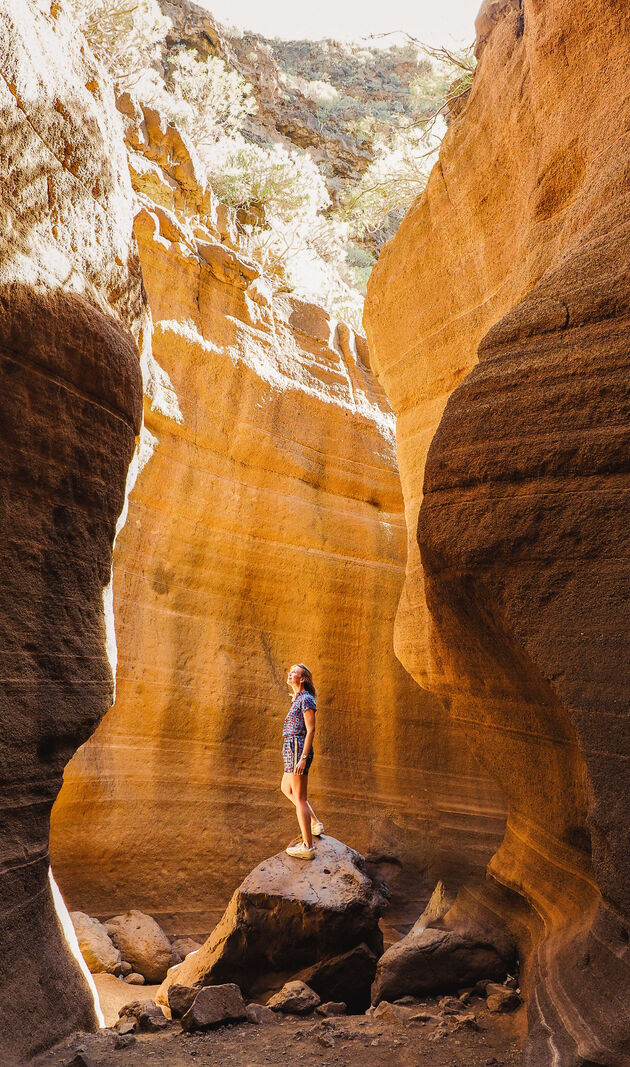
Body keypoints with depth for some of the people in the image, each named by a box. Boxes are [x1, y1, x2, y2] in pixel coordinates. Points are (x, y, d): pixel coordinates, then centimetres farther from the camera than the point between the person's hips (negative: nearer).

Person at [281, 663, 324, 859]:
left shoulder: (306, 699, -12)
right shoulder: (298, 699, 16)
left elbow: (311, 730, -17)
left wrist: (303, 758, -22)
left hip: (298, 750, -10)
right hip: (292, 750, 10)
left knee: (299, 798, -5)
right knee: (286, 789, 24)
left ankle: (307, 846, 1)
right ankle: (315, 824, 25)